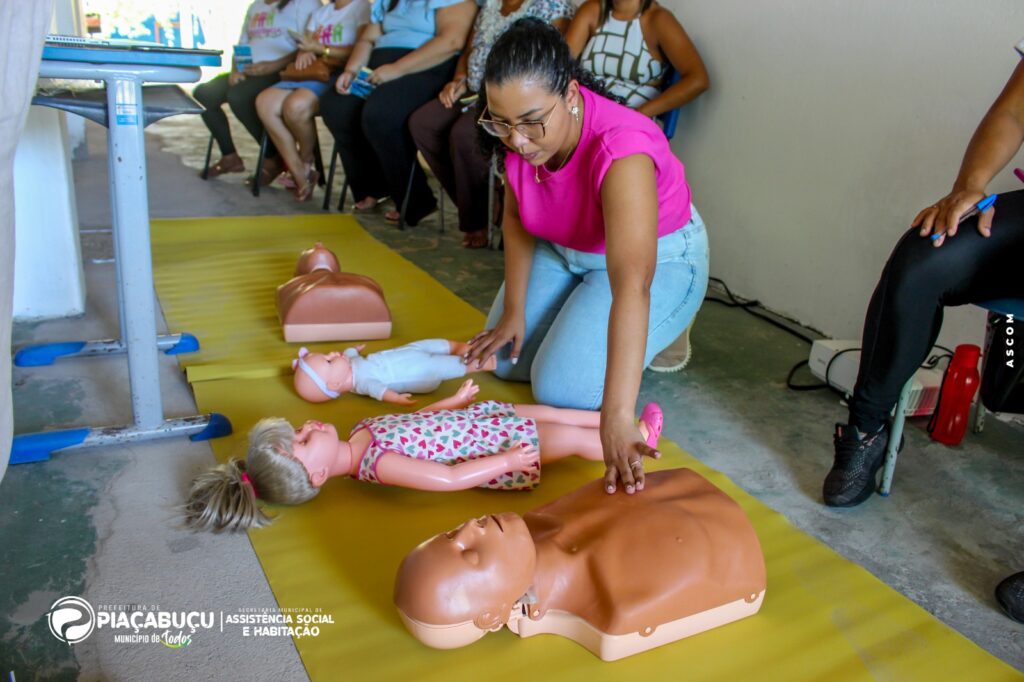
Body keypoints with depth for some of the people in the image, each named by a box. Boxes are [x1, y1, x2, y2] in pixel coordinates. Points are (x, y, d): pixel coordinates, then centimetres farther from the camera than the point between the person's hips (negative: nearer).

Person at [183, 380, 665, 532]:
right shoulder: (378, 466, -28)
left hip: (478, 420, 7)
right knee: (572, 438, -1)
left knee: (544, 411, 13)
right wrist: (505, 461, -27)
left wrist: (451, 401, 22)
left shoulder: (363, 432, -2)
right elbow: (448, 478, -30)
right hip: (497, 450, -7)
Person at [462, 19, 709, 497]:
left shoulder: (619, 149, -39)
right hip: (565, 250, 6)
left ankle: (649, 342, 11)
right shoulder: (521, 132, -19)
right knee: (505, 361, -2)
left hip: (656, 258, -6)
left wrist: (616, 417, -57)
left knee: (562, 390, -17)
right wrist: (513, 311, -8)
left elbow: (631, 283, -50)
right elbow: (516, 218, -1)